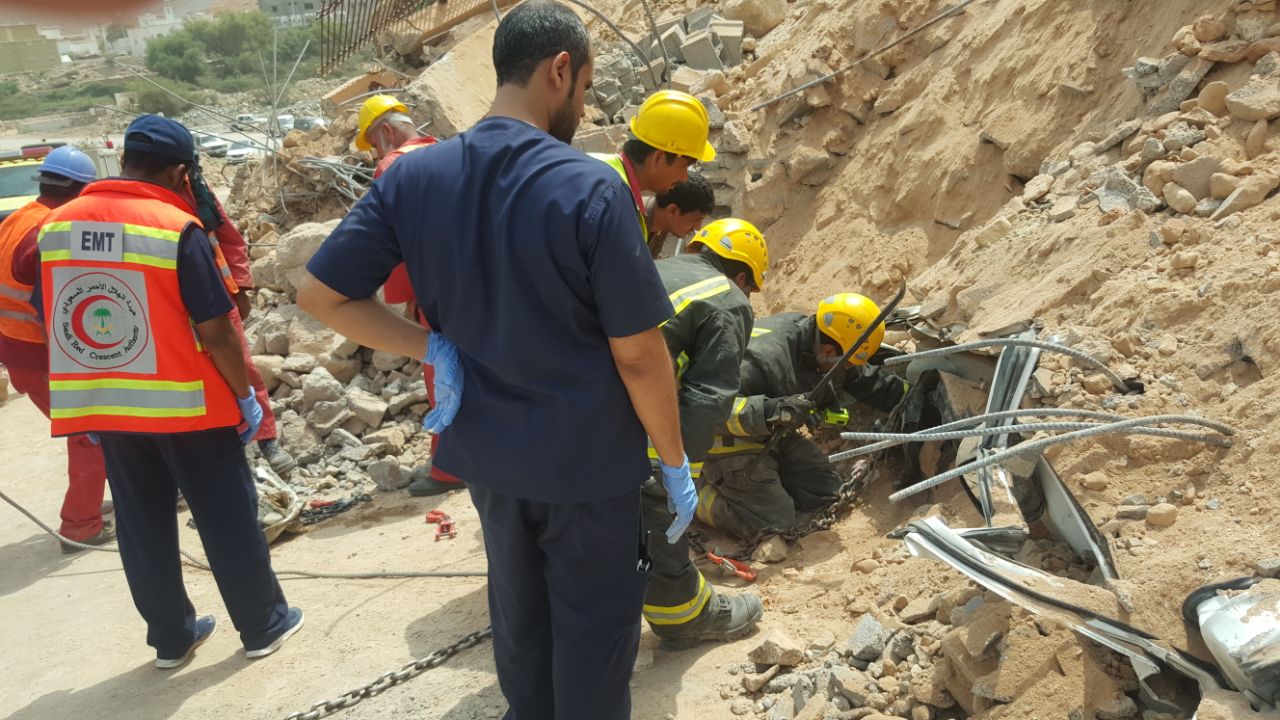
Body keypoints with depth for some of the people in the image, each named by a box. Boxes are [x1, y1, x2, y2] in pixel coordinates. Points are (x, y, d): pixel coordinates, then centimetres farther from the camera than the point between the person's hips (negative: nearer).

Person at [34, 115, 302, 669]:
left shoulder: (56, 224, 2)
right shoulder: (177, 228, -16)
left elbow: (53, 322, 8)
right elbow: (215, 330, -17)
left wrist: (92, 394, 17)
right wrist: (245, 396, -4)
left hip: (104, 405, 6)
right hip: (184, 404, -5)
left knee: (141, 522, 16)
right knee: (226, 515, 9)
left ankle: (171, 637, 27)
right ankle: (263, 625, 21)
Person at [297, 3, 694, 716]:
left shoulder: (413, 177, -6)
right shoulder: (592, 188, -21)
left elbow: (321, 294, -4)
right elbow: (638, 355, -18)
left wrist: (434, 348, -5)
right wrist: (676, 464, -5)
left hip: (487, 450, 6)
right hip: (588, 460, -5)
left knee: (518, 611, 26)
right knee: (595, 626, 14)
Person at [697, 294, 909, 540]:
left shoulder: (813, 341, -7)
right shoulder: (764, 356, -34)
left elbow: (865, 379, 8)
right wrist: (772, 410, -48)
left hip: (774, 435, 9)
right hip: (732, 442, -9)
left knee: (827, 490, 6)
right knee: (775, 522, -15)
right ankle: (700, 488, 3)